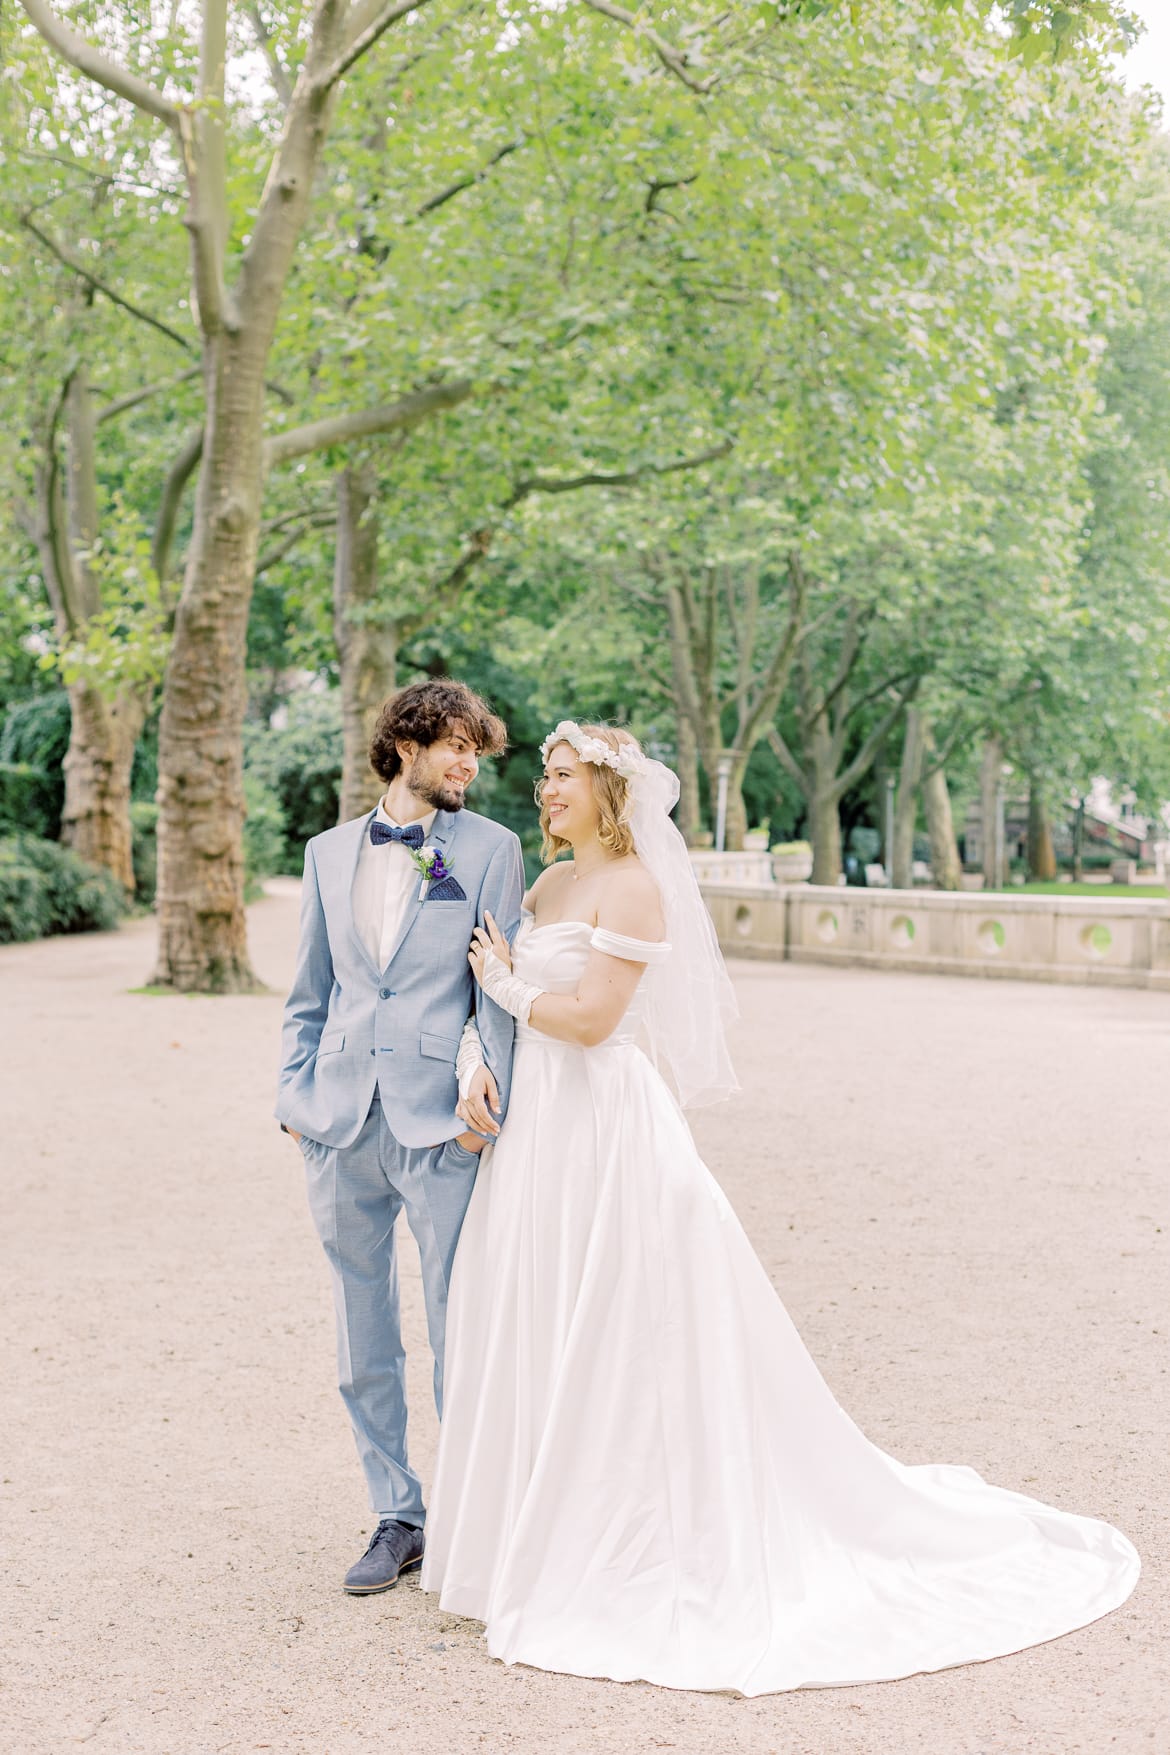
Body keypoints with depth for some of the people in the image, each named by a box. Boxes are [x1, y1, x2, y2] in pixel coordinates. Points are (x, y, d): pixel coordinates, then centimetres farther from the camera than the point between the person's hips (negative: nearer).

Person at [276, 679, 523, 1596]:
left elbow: (500, 987, -1)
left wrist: (492, 1096, -10)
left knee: (460, 1333, 0)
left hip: (440, 1126, -4)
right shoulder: (329, 851, 12)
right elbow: (309, 993, 16)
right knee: (364, 1340, 11)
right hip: (342, 1125, 4)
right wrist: (295, 1092, 7)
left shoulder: (490, 849, 2)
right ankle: (398, 1517, 25)